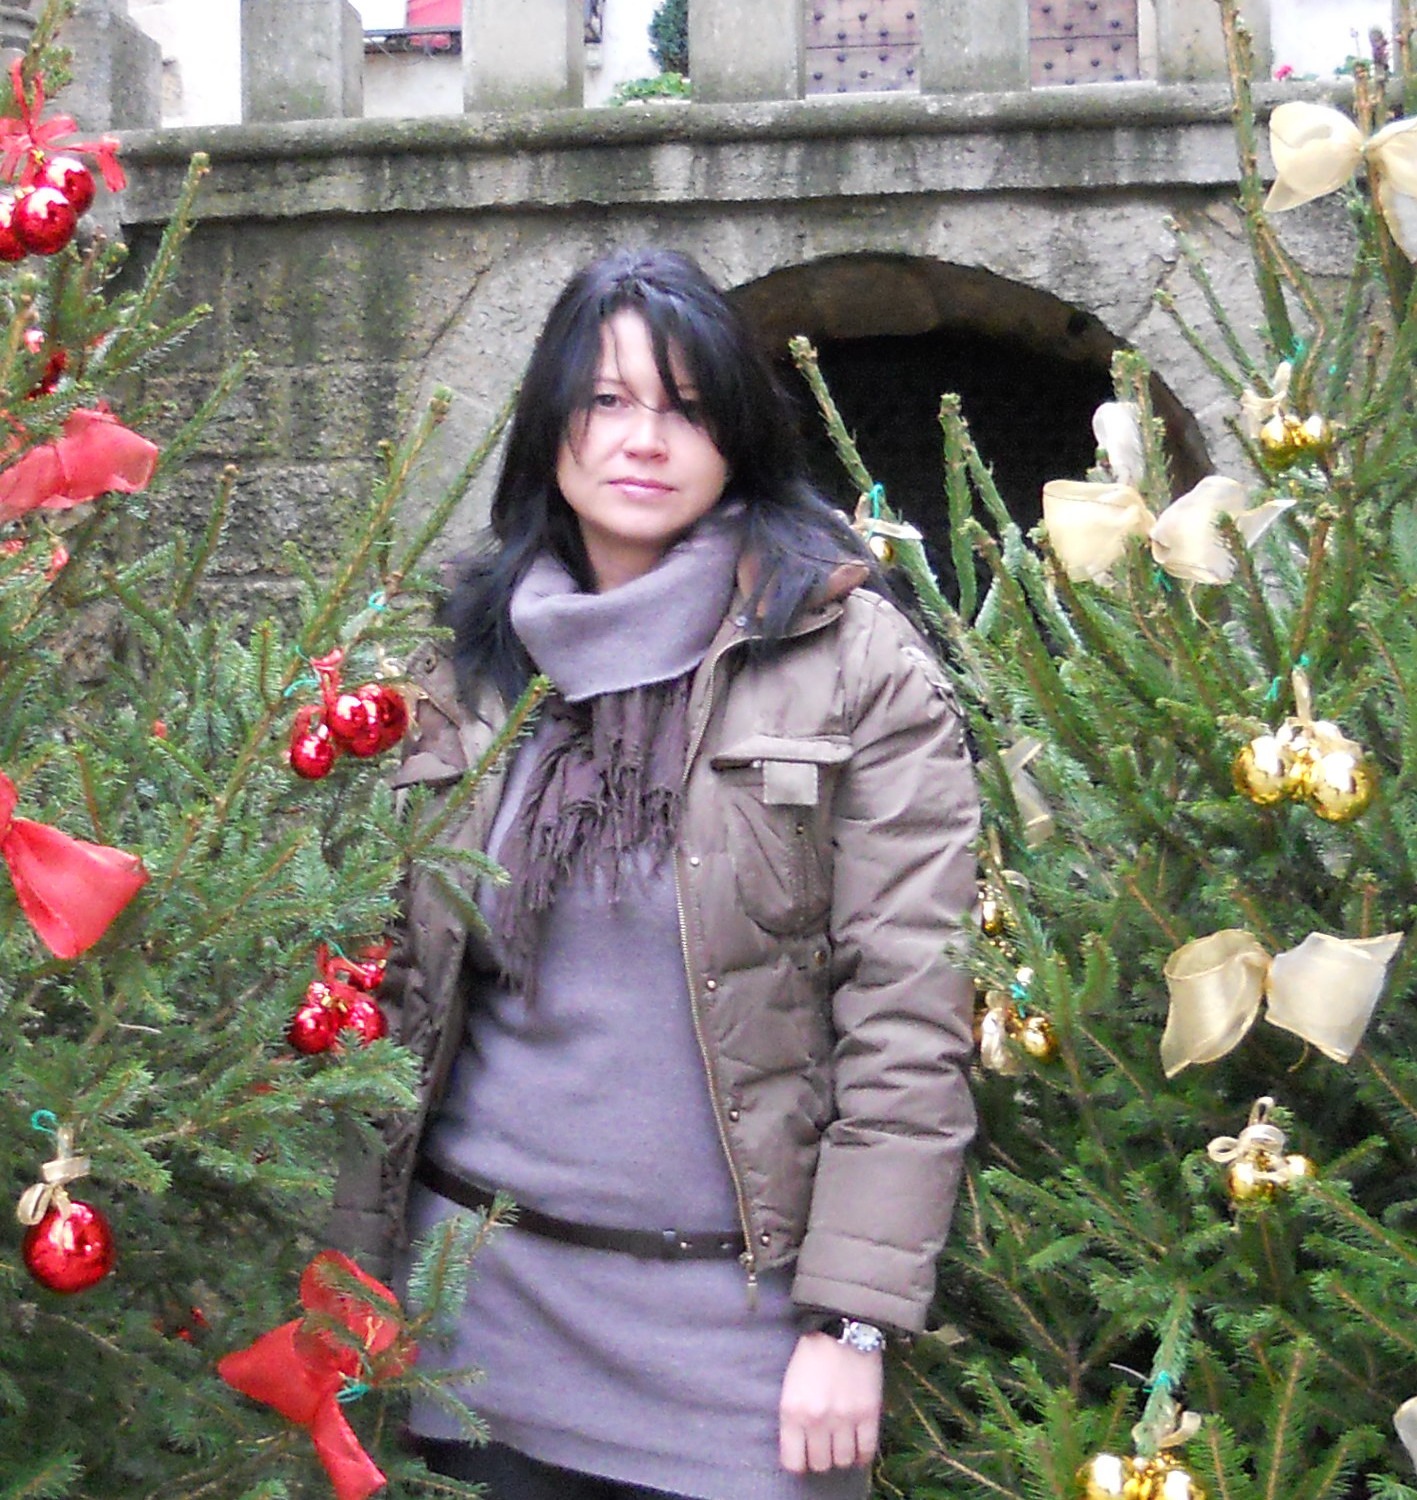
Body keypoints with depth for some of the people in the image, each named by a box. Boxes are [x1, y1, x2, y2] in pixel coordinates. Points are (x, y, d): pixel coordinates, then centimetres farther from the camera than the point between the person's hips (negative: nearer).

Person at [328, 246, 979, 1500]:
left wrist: (850, 1320, -12)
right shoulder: (471, 659, 6)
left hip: (738, 1310, -3)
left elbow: (909, 1016, -9)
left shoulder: (858, 664, -6)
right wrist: (358, 1264, 6)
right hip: (486, 1294, 4)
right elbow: (401, 981, 10)